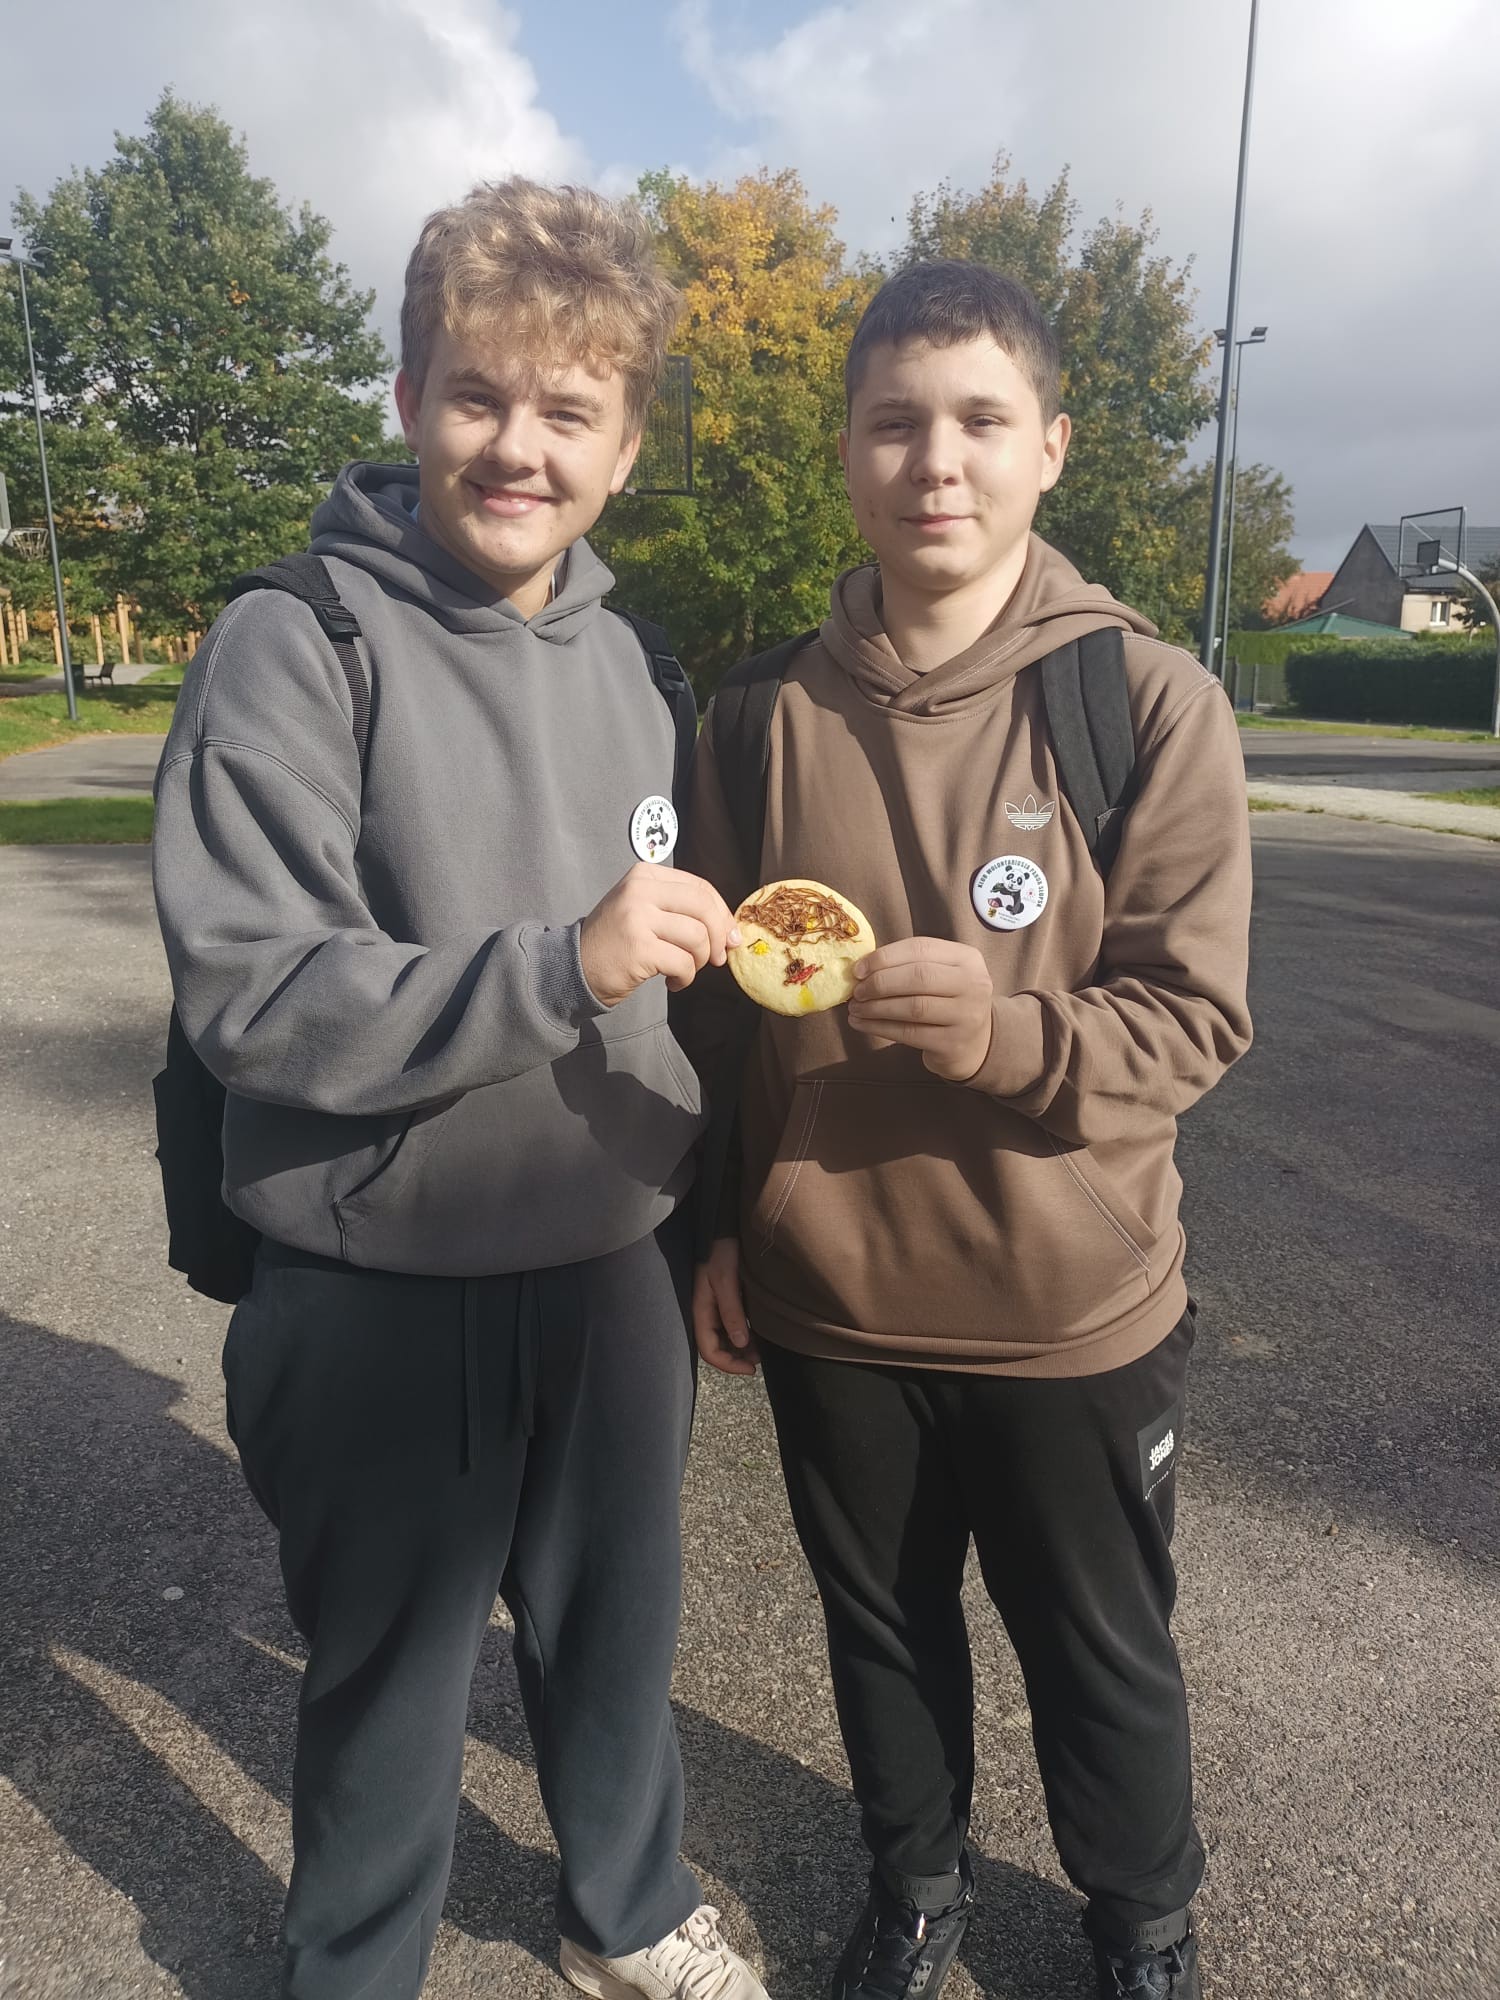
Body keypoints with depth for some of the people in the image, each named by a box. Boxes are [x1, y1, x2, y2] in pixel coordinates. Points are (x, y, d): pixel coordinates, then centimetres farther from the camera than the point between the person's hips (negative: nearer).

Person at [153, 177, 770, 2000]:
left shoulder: (623, 657, 5)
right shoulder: (294, 648, -13)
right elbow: (247, 993, -19)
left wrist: (709, 1223, 13)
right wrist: (558, 967, -31)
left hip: (612, 1263, 5)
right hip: (386, 1290, -5)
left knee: (617, 1624, 23)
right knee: (393, 1681, 16)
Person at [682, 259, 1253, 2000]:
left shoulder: (1149, 701, -11)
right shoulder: (765, 713, -2)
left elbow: (1193, 1017, -12)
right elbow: (714, 1004, 6)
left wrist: (1004, 1038, -31)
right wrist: (715, 1229, 6)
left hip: (1073, 1307, -2)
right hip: (828, 1301, 3)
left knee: (1101, 1657, 21)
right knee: (883, 1630, 24)